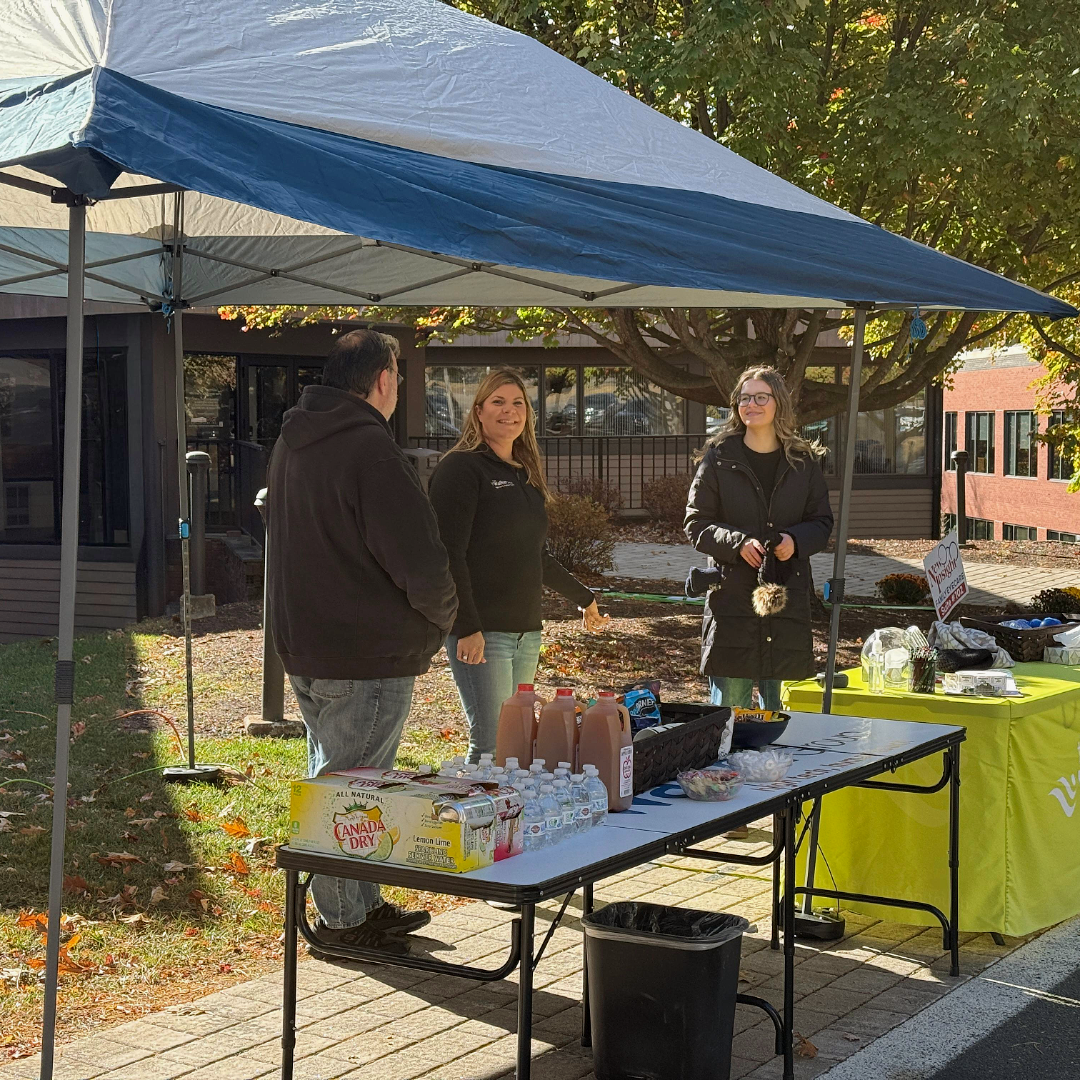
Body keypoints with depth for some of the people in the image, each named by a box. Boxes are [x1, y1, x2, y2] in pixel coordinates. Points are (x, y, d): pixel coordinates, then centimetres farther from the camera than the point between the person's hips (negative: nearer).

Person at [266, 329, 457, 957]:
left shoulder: (292, 443, 12)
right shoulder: (370, 450, -19)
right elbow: (419, 559, -21)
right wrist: (441, 617, -1)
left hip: (305, 646, 10)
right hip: (369, 652, -9)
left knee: (332, 776, 17)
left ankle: (362, 904, 29)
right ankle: (345, 920, 7)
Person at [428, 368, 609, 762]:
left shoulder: (525, 475, 18)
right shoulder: (461, 468, -6)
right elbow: (450, 555, -14)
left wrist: (583, 598, 35)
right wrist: (467, 627, -21)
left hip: (526, 631, 8)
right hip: (481, 632, -8)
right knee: (491, 747, -12)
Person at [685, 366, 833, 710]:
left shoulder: (803, 461, 7)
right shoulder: (719, 458, 1)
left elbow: (823, 522, 11)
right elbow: (696, 524, 1)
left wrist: (796, 541, -10)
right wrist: (737, 543, -16)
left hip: (788, 596, 2)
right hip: (732, 595, -2)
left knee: (780, 705, 8)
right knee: (729, 707, 0)